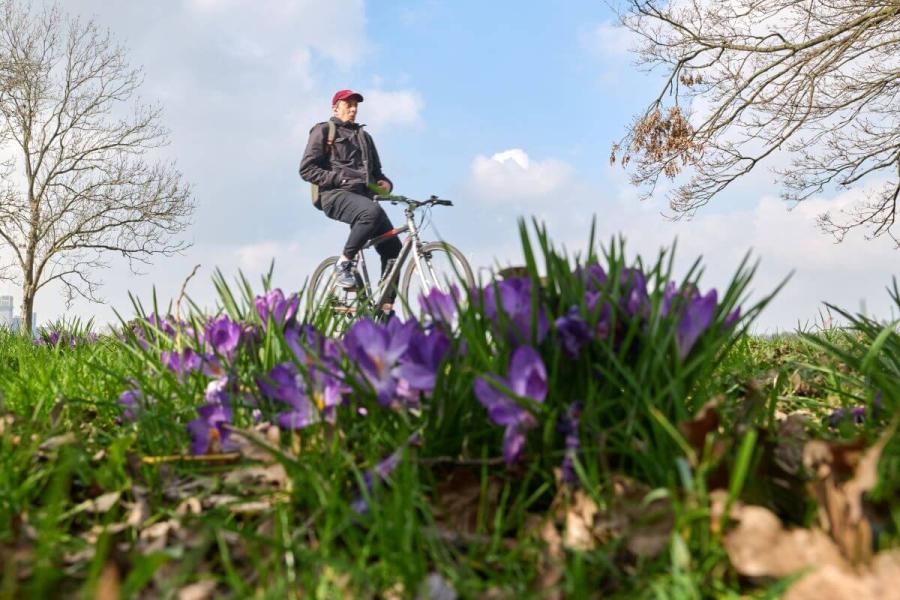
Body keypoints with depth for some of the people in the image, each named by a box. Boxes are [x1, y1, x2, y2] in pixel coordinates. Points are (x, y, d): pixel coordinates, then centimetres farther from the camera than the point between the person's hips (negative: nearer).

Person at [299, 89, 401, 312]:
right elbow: (307, 169, 0)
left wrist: (385, 182, 7)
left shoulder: (364, 136, 30)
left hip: (363, 195, 6)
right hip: (336, 194, -6)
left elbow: (376, 170, 31)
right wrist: (338, 178, -12)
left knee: (393, 247, -12)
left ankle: (385, 305, -8)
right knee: (372, 211, -38)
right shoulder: (323, 131, 11)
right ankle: (343, 263, -21)